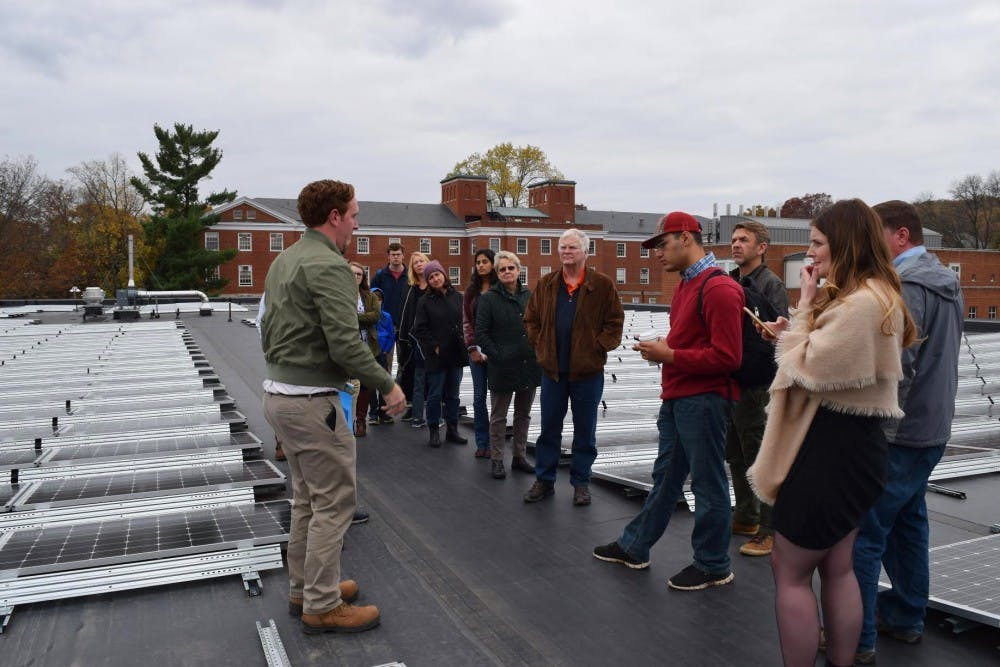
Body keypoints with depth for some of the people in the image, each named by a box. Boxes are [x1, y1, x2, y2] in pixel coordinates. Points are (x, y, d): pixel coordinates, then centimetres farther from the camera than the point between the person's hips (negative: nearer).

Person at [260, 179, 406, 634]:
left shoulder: (283, 261, 13)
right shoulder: (328, 265, -17)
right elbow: (345, 344, -24)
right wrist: (387, 385, -14)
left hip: (278, 393, 10)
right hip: (312, 401, -10)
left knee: (307, 497, 20)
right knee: (334, 500, 1)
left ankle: (303, 588, 31)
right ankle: (322, 606, 10)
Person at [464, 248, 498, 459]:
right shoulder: (471, 291, 11)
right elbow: (466, 320, 9)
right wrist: (472, 347, -2)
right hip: (476, 350, 4)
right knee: (479, 397, 4)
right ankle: (481, 443, 12)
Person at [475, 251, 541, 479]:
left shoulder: (529, 296, 7)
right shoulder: (489, 298, -4)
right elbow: (480, 332, -8)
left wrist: (537, 352, 3)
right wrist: (496, 355, -14)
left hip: (529, 366, 5)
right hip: (503, 367, -4)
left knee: (523, 415, 14)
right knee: (499, 417, 6)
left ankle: (519, 457, 26)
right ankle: (497, 460, 15)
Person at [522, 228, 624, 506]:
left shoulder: (602, 285, -4)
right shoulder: (546, 284, 6)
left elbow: (615, 321, -4)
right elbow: (531, 319, 13)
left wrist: (598, 348, -10)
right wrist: (540, 345, 2)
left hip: (588, 371, -3)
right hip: (552, 369, 3)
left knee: (585, 431, 9)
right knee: (549, 428, 11)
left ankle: (581, 483, 21)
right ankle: (544, 480, 22)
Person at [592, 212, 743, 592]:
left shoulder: (719, 289, -16)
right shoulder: (685, 285, 14)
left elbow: (726, 357, -21)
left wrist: (670, 355, -17)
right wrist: (664, 347, 2)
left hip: (704, 400, -10)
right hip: (676, 399, 10)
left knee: (708, 482, 3)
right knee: (665, 477, 18)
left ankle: (713, 566, 18)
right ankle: (634, 547, 29)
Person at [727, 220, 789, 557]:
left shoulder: (771, 284, -9)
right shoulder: (731, 282, 13)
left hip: (752, 384, -8)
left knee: (759, 459, -2)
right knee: (735, 455, 17)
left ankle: (770, 530, 8)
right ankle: (745, 517, 31)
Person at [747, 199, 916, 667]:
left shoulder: (861, 303, -21)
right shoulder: (876, 297, 15)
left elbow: (807, 369, -19)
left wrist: (805, 304, -12)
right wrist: (793, 331, 2)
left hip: (833, 446, -11)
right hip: (847, 441, 11)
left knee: (789, 571, 1)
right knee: (837, 568, 18)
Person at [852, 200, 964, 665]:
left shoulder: (905, 286, -17)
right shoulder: (945, 282, 14)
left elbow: (896, 366, -23)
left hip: (896, 435, -10)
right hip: (931, 429, 10)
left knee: (862, 534, -4)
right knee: (907, 523, 19)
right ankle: (906, 617, 31)